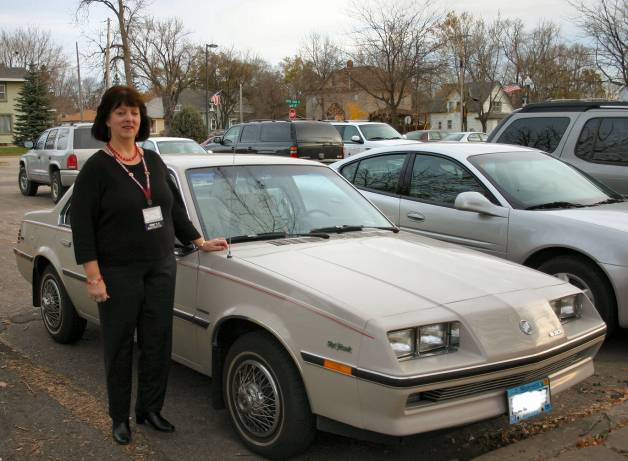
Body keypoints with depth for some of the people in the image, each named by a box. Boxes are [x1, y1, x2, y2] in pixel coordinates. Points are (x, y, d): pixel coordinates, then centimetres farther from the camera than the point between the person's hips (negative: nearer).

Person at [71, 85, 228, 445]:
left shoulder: (154, 162, 8)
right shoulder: (97, 168, -8)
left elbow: (176, 210, 17)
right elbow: (82, 226, -10)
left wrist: (200, 242, 12)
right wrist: (94, 277, -16)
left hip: (161, 269, 5)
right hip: (118, 274, -4)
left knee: (158, 344, 9)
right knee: (120, 347, 7)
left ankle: (151, 409, 26)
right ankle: (120, 417, 23)